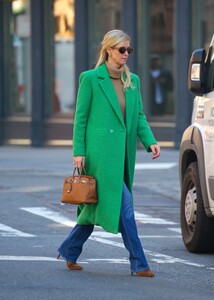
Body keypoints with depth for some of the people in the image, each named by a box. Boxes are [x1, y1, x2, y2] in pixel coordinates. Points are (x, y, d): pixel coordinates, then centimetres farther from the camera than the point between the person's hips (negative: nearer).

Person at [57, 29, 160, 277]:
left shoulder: (133, 80, 13)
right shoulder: (90, 78, -4)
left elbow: (139, 116, 14)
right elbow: (80, 117, -2)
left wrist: (150, 141, -2)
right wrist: (78, 151, -7)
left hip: (123, 153, 6)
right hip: (101, 151, -6)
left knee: (100, 205, 11)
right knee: (123, 204, -11)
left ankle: (69, 251, 26)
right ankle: (138, 263, -9)